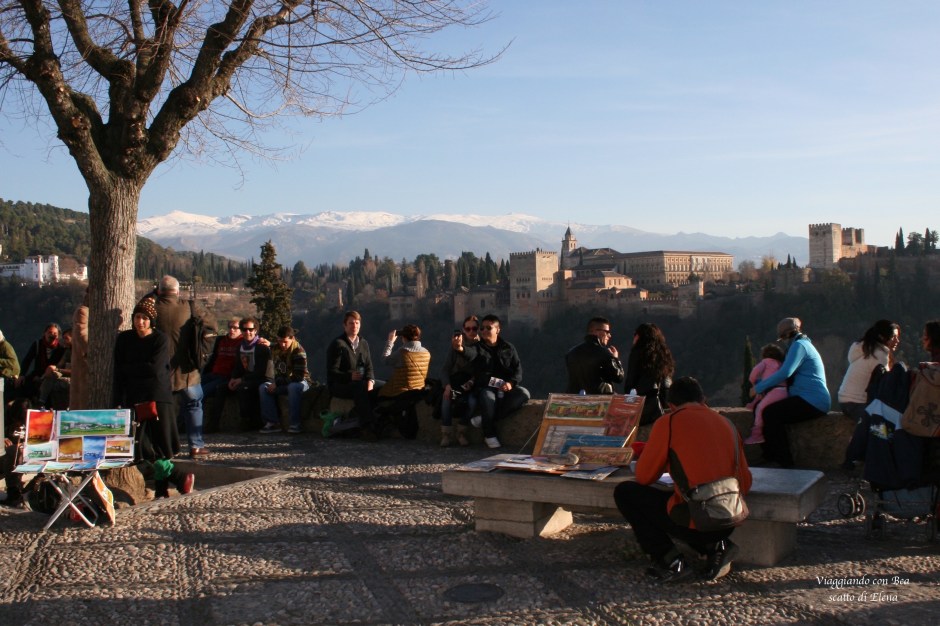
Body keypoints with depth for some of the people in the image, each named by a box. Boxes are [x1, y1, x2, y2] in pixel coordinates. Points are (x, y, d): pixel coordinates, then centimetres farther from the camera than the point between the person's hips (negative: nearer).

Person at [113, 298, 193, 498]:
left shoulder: (161, 339, 0)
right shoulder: (124, 339, 9)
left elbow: (154, 368, -12)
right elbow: (118, 373, 5)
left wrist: (129, 369, -1)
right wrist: (119, 402, -2)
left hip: (158, 397, -3)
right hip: (134, 398, 3)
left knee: (160, 444, -5)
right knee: (143, 445, -5)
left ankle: (162, 489, 5)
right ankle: (178, 477, 4)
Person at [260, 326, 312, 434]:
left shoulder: (299, 352, -21)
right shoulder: (276, 348, 1)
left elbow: (299, 376, -27)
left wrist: (277, 383, -26)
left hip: (301, 382, -6)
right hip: (283, 383, 6)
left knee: (294, 387, -39)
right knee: (263, 387, -16)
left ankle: (295, 424, -33)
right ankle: (273, 422, -21)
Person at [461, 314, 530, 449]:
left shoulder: (508, 348, 14)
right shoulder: (478, 348, 7)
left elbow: (518, 370, 6)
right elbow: (470, 353, -19)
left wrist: (511, 383, -16)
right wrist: (461, 348, -45)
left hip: (505, 389, 3)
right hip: (484, 388, -2)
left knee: (523, 393, -28)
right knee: (488, 396, -38)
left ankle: (484, 420, -23)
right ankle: (489, 434, -19)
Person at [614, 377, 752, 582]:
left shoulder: (668, 422, -4)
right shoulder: (727, 423, 12)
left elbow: (643, 477, 2)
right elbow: (745, 483, 14)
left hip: (694, 522, -6)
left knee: (624, 493, 12)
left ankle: (670, 560, 3)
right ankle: (716, 546, 12)